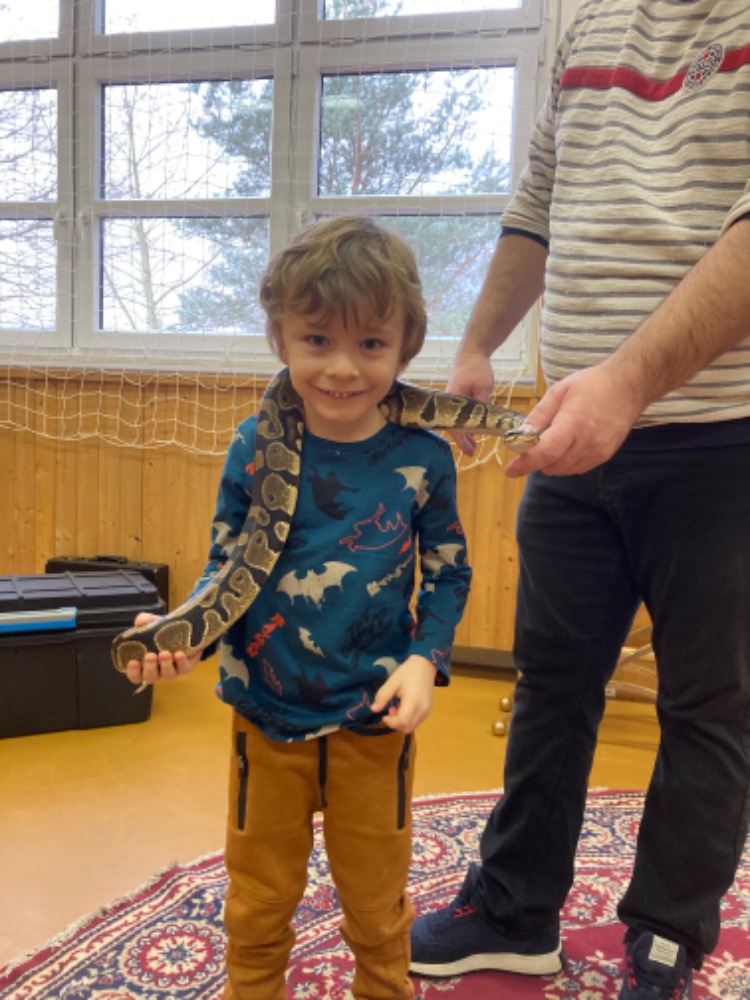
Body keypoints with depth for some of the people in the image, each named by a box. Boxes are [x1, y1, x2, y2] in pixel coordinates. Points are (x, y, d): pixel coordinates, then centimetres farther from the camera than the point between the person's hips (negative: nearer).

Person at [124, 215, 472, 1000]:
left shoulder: (422, 457, -10)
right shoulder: (254, 447, -8)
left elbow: (448, 575, -1)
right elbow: (226, 568, -1)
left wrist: (426, 657, -16)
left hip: (374, 726, 0)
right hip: (267, 715, 1)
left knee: (376, 910, 22)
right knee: (257, 907, 21)